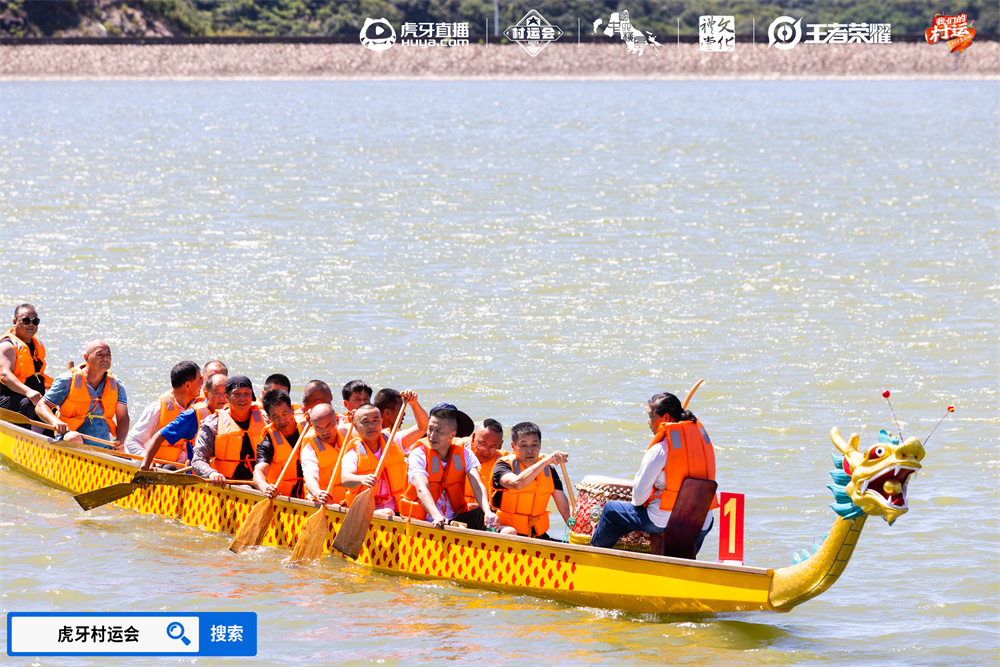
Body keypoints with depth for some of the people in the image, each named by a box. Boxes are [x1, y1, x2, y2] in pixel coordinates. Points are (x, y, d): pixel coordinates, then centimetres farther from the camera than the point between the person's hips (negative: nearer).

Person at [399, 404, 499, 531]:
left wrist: (488, 512, -32)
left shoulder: (464, 453, 3)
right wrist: (436, 516, -43)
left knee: (484, 515, -23)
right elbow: (422, 490, -24)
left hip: (455, 520, 4)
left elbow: (477, 487, -11)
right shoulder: (419, 454, -8)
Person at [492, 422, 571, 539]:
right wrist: (546, 461, -33)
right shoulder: (503, 466, -7)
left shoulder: (548, 470, 8)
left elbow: (565, 508, 4)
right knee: (509, 533, -38)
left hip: (539, 535, 4)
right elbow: (517, 483, -31)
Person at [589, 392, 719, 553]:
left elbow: (640, 491, -11)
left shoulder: (660, 450, -16)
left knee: (611, 509, 17)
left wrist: (637, 504, 14)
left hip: (665, 522, -5)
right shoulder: (701, 434, 3)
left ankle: (596, 548, 35)